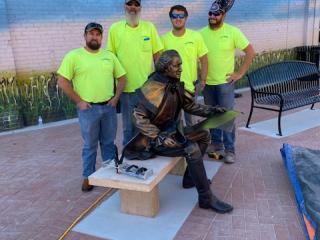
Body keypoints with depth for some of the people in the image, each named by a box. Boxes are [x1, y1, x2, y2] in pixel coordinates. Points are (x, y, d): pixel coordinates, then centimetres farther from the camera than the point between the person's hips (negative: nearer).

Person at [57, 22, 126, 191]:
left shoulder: (109, 56, 8)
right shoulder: (74, 56, -5)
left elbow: (121, 77, 12)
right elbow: (62, 82, -8)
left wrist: (116, 97, 1)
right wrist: (78, 101, -10)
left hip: (109, 107, 4)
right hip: (88, 108, -3)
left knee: (109, 143, 15)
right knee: (90, 145, 7)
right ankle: (87, 177, 21)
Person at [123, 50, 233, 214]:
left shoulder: (175, 85, 2)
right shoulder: (154, 88, -23)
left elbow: (190, 105, 12)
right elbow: (138, 117, -26)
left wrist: (211, 111, -1)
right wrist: (159, 138, -28)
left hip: (172, 131, 9)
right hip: (154, 139, -9)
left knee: (204, 135, 13)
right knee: (192, 149, -25)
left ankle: (190, 178, 20)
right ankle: (206, 198, -14)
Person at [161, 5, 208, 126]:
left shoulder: (196, 36, -2)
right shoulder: (164, 39, -2)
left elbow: (204, 61, 3)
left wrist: (202, 81, -3)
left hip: (191, 87, 0)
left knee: (190, 121, 11)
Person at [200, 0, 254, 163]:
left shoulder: (233, 32, -8)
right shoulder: (202, 33, 1)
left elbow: (250, 52, -5)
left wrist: (240, 73, -8)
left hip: (225, 82, -3)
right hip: (207, 82, 4)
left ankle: (229, 149, 9)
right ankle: (216, 143, 28)